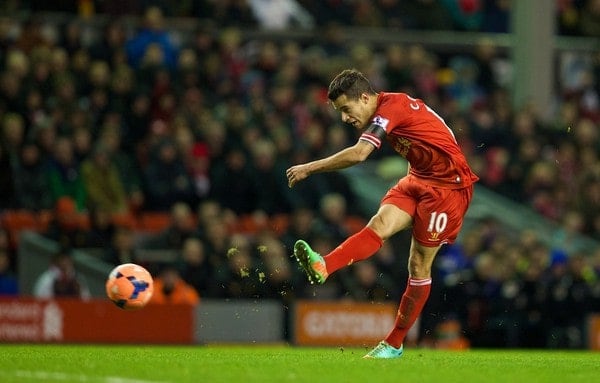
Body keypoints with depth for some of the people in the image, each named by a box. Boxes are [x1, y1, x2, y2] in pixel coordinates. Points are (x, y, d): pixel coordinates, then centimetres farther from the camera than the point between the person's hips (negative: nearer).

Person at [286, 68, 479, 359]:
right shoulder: (393, 108, 8)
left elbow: (358, 154, -32)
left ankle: (394, 344, 4)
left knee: (419, 265, -2)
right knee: (380, 223, -18)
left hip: (448, 185, -8)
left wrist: (309, 168, -26)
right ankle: (322, 268, -41)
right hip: (418, 179, 8)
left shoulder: (391, 107, -21)